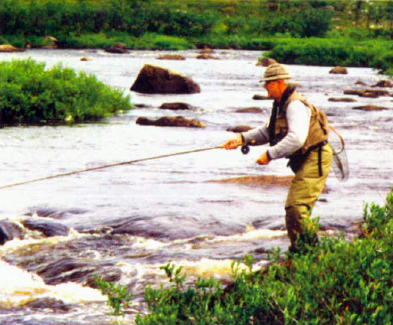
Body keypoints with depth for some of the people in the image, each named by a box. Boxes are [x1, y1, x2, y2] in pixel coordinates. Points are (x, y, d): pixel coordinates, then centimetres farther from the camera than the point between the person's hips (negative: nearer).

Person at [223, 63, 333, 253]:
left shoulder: (295, 105, -19)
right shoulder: (281, 105, 15)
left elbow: (296, 138, -32)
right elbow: (267, 132, 21)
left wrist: (270, 154, -29)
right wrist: (243, 139, 6)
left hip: (315, 159, -11)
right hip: (305, 161, 11)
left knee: (296, 207, -17)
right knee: (293, 208, 14)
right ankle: (297, 251, 21)